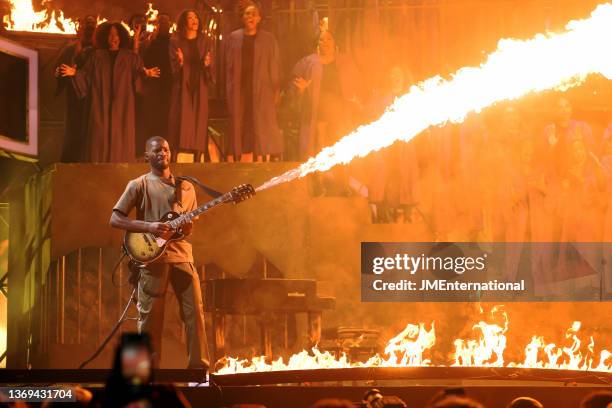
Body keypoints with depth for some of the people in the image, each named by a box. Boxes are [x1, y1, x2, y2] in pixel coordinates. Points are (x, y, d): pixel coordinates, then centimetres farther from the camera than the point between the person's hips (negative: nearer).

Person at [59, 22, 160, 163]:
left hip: (122, 107, -1)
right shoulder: (97, 56, 10)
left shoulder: (131, 57, 8)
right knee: (101, 141, -3)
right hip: (101, 107, 1)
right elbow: (87, 77, 7)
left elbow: (138, 77, -2)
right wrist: (75, 73, -11)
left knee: (121, 144, -3)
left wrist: (146, 73, -23)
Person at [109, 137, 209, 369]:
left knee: (195, 312, -3)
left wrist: (185, 226, -5)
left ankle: (199, 368, 1)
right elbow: (115, 219, -2)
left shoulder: (185, 187, 16)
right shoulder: (138, 186, 5)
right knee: (150, 317, -2)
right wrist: (149, 226, -14)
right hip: (152, 256, -3)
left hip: (181, 255, 3)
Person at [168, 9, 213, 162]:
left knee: (199, 123, -1)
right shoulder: (175, 42, 1)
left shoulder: (203, 41, 9)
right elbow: (173, 67, -1)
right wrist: (180, 63, -23)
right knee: (181, 123, -7)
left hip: (199, 88, 2)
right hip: (182, 88, -2)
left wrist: (207, 64, -15)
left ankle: (197, 161, 2)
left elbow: (209, 68, 7)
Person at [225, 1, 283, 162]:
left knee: (261, 131, -4)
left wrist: (275, 91, -3)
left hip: (261, 91, -1)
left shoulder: (268, 40, 4)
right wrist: (229, 90, 4)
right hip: (239, 92, 1)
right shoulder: (234, 38, 9)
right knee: (239, 129, 0)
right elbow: (228, 66, 10)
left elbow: (275, 68, 3)